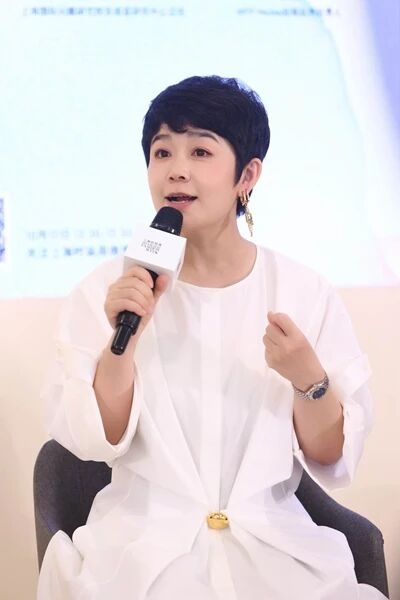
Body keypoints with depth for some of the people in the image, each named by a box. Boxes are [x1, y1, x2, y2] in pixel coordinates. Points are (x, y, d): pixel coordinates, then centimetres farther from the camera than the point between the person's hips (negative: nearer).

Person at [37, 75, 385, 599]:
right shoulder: (105, 291, -2)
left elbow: (333, 459, 0)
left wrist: (309, 378, -17)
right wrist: (122, 339, -18)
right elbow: (91, 441, -6)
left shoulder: (307, 294, -2)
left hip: (276, 541, 1)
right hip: (143, 539, -1)